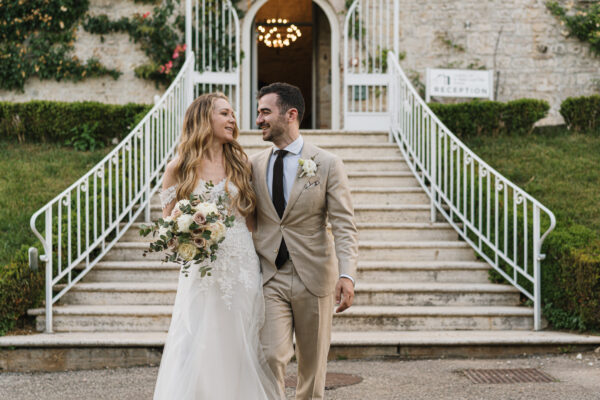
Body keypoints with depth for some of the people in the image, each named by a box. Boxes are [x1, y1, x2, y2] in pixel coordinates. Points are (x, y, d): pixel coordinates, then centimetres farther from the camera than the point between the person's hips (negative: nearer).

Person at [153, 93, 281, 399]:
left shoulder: (240, 163, 8)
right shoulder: (178, 169, 2)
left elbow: (249, 219, 12)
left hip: (241, 269, 1)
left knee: (238, 351, 3)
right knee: (197, 351, -3)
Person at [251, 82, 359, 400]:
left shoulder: (327, 164, -3)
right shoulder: (254, 165, 8)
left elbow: (345, 226, -8)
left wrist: (346, 275, -22)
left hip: (314, 278, -1)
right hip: (269, 278, 2)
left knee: (312, 364, 8)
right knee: (270, 356, -13)